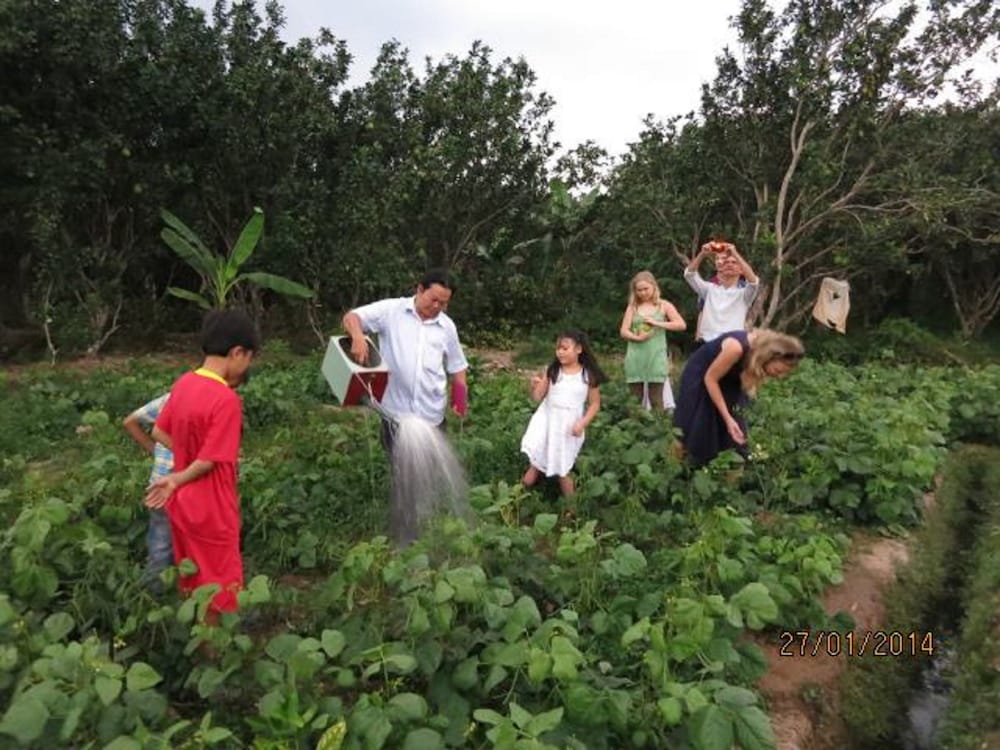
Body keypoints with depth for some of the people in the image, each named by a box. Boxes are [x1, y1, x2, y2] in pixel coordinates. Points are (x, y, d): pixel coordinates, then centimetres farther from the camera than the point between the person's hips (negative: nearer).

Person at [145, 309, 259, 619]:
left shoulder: (184, 383, -1)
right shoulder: (226, 399, -25)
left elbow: (159, 432, 9)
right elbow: (210, 460, -22)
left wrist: (183, 465, 9)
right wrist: (177, 480, -6)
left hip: (183, 503, 8)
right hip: (211, 509, -8)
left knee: (193, 583, 23)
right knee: (217, 589, 9)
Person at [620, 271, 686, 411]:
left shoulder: (663, 306, 7)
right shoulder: (632, 307, 11)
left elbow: (681, 325, -4)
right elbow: (624, 331, 3)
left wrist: (657, 323, -13)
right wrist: (637, 337, -17)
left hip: (656, 356, -2)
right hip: (635, 357, 2)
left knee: (656, 400, -2)